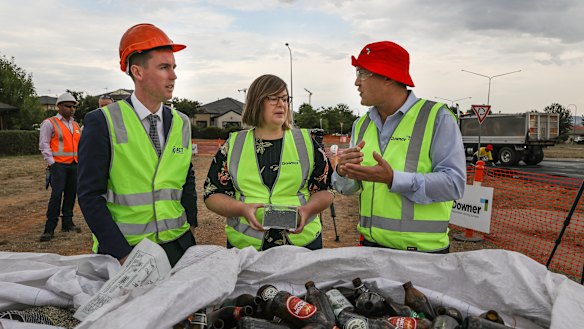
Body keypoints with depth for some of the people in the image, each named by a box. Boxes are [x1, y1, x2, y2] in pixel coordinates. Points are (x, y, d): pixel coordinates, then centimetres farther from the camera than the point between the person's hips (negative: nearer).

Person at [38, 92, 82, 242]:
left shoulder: (76, 125, 18)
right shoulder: (50, 123, -1)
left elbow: (80, 144, 24)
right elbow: (44, 145, -5)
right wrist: (51, 162, -10)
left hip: (74, 165, 6)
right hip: (58, 165, -6)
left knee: (71, 194, 7)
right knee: (56, 195, -11)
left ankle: (67, 223, 17)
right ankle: (49, 228, -6)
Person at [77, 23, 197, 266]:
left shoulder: (181, 123, 5)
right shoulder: (102, 122, -9)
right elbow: (90, 195, -10)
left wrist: (191, 226, 6)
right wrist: (124, 254, -15)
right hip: (122, 249, -4)